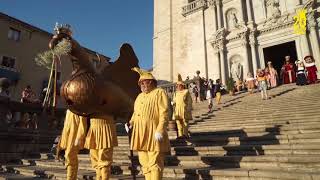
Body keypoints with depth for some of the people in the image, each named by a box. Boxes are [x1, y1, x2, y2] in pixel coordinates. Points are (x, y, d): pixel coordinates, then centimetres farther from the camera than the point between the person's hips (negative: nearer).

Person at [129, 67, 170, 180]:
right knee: (144, 164, 13)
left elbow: (164, 113, -12)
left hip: (153, 135, -7)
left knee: (154, 164, -3)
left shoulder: (159, 93, -3)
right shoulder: (139, 96, 21)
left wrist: (160, 130, -21)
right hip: (140, 135, 7)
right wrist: (131, 123, 7)